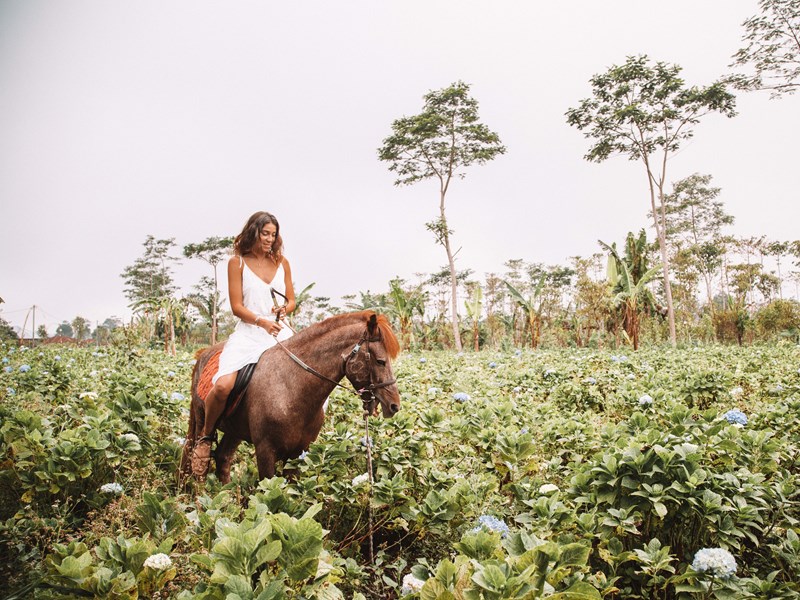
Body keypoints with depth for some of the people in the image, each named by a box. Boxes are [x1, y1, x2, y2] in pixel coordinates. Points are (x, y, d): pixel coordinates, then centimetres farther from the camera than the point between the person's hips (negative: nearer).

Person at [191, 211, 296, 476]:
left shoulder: (282, 263, 13)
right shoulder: (237, 262, 3)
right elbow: (237, 306, -4)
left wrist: (284, 309, -8)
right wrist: (262, 321, -21)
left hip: (280, 332, 4)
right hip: (248, 334, -3)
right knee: (223, 386, -27)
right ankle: (205, 436, 4)